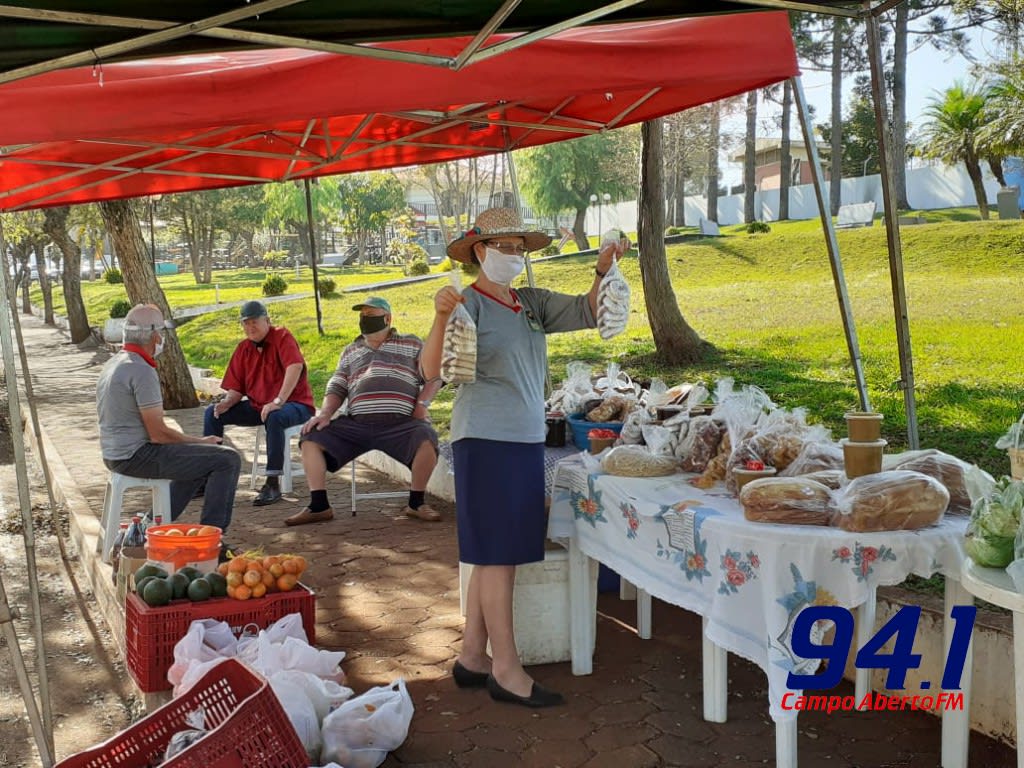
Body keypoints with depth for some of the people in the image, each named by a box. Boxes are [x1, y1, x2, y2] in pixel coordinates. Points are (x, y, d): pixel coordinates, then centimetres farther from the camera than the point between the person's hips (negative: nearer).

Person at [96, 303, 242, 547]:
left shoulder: (112, 364, 11)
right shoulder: (142, 371, -20)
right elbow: (158, 433, -21)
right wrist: (201, 441, -6)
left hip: (115, 454, 10)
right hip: (138, 456, -10)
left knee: (202, 457, 27)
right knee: (227, 459, -9)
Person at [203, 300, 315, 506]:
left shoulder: (282, 337, -12)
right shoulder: (243, 348, 8)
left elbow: (295, 367, -30)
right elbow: (236, 388, 9)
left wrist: (277, 402, -37)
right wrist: (227, 403, -15)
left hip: (294, 404, -7)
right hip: (257, 406, 7)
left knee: (274, 418, -40)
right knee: (212, 413, -3)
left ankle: (273, 484, -33)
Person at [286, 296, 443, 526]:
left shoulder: (412, 344, 14)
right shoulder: (350, 352, 25)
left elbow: (433, 376, 8)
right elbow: (336, 388, 21)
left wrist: (422, 404, -8)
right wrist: (325, 414, 2)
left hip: (400, 424, -4)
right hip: (356, 423, 4)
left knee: (426, 438, -34)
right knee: (311, 439, -10)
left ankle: (416, 503, -13)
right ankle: (319, 506, -4)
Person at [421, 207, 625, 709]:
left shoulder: (533, 303, 12)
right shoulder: (470, 302, -8)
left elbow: (587, 313, 8)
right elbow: (432, 370, -19)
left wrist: (603, 271, -8)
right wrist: (441, 317, -35)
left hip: (526, 440, 8)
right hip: (486, 440, -8)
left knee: (492, 556, 13)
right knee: (498, 555, -3)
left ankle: (472, 658, 23)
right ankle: (506, 670, 5)